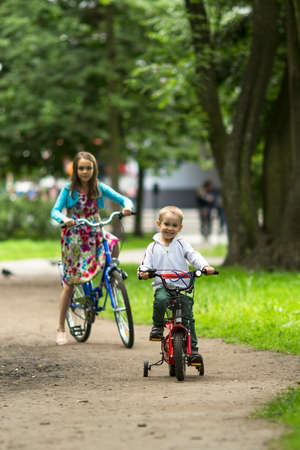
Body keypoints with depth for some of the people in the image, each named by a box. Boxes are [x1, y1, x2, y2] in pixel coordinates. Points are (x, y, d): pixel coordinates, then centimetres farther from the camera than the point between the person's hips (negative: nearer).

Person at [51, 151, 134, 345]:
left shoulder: (99, 188, -1)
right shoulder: (69, 190, -6)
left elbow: (123, 199, -6)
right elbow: (55, 211, -14)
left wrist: (127, 207, -30)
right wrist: (64, 219, -36)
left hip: (94, 234, 2)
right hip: (74, 237, -2)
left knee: (115, 244, -30)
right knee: (70, 282, -1)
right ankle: (61, 328, 9)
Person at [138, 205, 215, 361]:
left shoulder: (181, 244, 11)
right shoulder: (153, 247, 12)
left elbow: (193, 256, -1)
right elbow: (146, 264, 7)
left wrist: (205, 266, -21)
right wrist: (143, 271, -18)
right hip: (162, 285, -1)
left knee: (187, 316, -9)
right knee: (161, 300, -34)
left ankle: (193, 348, 2)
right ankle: (157, 325, -8)